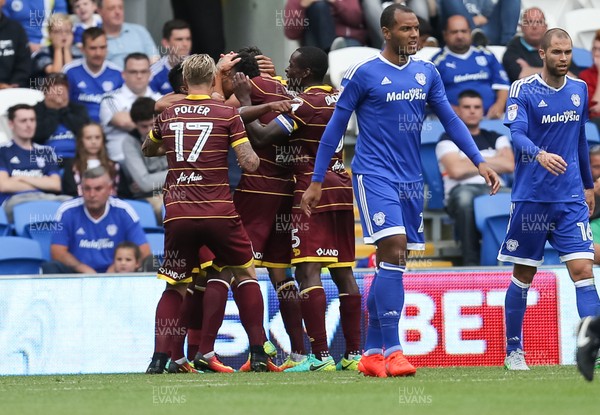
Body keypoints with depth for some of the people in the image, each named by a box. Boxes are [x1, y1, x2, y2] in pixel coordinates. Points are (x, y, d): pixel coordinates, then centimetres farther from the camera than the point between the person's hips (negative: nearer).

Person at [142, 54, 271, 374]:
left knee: (175, 287, 13)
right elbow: (250, 163, -7)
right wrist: (249, 152, 14)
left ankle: (159, 359, -2)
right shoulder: (227, 114, -1)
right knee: (245, 274, 16)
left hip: (178, 214, 2)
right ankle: (257, 354, 10)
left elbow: (147, 150, 28)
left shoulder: (167, 114, 9)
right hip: (218, 212, -2)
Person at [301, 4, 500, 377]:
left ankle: (372, 353, 13)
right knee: (394, 251, -19)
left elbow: (450, 119, 13)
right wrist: (316, 182, 1)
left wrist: (479, 160, 1)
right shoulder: (363, 74, -6)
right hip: (375, 175, -6)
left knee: (392, 263, 7)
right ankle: (392, 351, -19)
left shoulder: (427, 73, 8)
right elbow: (335, 128, -1)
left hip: (411, 179, 6)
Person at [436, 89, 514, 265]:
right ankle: (471, 262, -41)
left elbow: (509, 165, 8)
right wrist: (493, 162, 10)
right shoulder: (448, 140, 18)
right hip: (462, 190, -2)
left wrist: (471, 162, 7)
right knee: (464, 195, -42)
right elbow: (456, 170, -2)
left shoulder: (496, 139, 28)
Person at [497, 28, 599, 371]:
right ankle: (514, 351, 20)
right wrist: (540, 154, -41)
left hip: (571, 199, 3)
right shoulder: (523, 90, -7)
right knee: (523, 275, 6)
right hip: (531, 198, -3)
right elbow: (517, 133, -22)